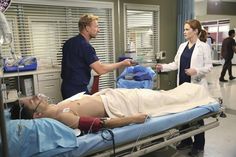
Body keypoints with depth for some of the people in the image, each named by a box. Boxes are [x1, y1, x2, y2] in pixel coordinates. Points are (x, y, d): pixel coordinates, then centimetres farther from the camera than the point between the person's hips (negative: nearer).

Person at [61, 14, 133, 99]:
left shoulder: (69, 42, 9)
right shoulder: (85, 46, -19)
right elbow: (100, 69, -24)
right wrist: (122, 64, -15)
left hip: (67, 87, 9)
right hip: (77, 89, -9)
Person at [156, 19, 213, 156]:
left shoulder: (204, 46, -6)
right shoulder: (182, 46, 10)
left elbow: (209, 66, -10)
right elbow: (176, 64, 11)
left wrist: (196, 71, -25)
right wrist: (163, 67, -2)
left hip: (196, 85, -6)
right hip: (183, 84, 6)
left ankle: (199, 145, 21)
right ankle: (186, 140, 29)